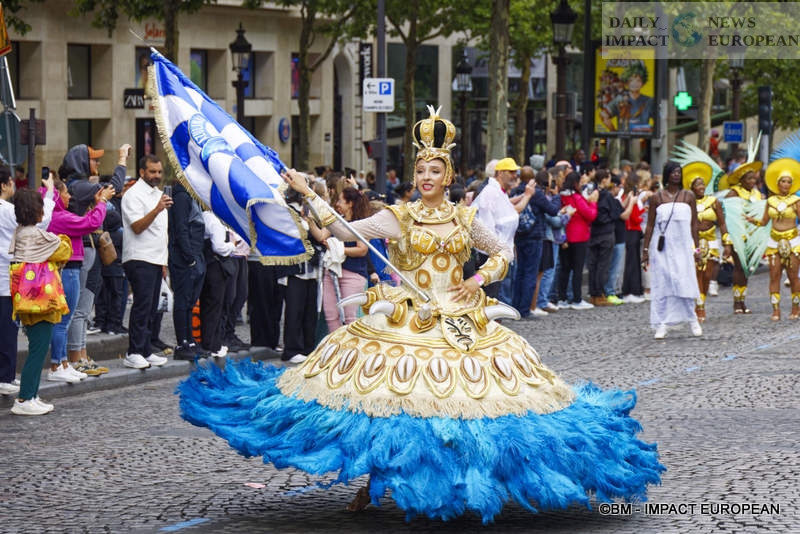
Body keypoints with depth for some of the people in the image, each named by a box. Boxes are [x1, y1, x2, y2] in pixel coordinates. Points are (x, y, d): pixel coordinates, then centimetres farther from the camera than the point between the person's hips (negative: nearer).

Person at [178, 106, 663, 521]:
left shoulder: (465, 220, 8)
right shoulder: (398, 218, 1)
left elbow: (504, 252, 18)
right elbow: (345, 231, -7)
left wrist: (480, 279, 2)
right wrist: (308, 195, -12)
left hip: (459, 320, 2)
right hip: (406, 321, -2)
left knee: (463, 397, 0)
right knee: (391, 397, -7)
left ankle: (463, 482, 13)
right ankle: (375, 480, 8)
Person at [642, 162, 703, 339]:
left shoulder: (688, 196, 7)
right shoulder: (657, 198, 4)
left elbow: (694, 224, 9)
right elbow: (650, 225, 6)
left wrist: (697, 247, 4)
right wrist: (646, 249, 3)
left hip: (683, 245, 0)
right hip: (662, 246, 0)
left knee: (684, 282, -4)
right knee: (661, 284, -2)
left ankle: (692, 319, 13)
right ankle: (661, 325, 2)